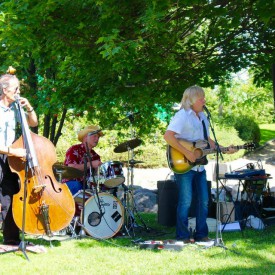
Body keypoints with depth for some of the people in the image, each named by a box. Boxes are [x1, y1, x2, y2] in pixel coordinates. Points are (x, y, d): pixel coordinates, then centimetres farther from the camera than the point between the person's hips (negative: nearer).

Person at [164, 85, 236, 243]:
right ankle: (183, 236, 7)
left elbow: (208, 140, 23)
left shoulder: (203, 117, 16)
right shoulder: (182, 116, -11)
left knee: (203, 201, 8)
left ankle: (201, 234, 17)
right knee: (186, 202, -3)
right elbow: (168, 136, -22)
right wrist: (186, 152, -24)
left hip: (199, 166, 8)